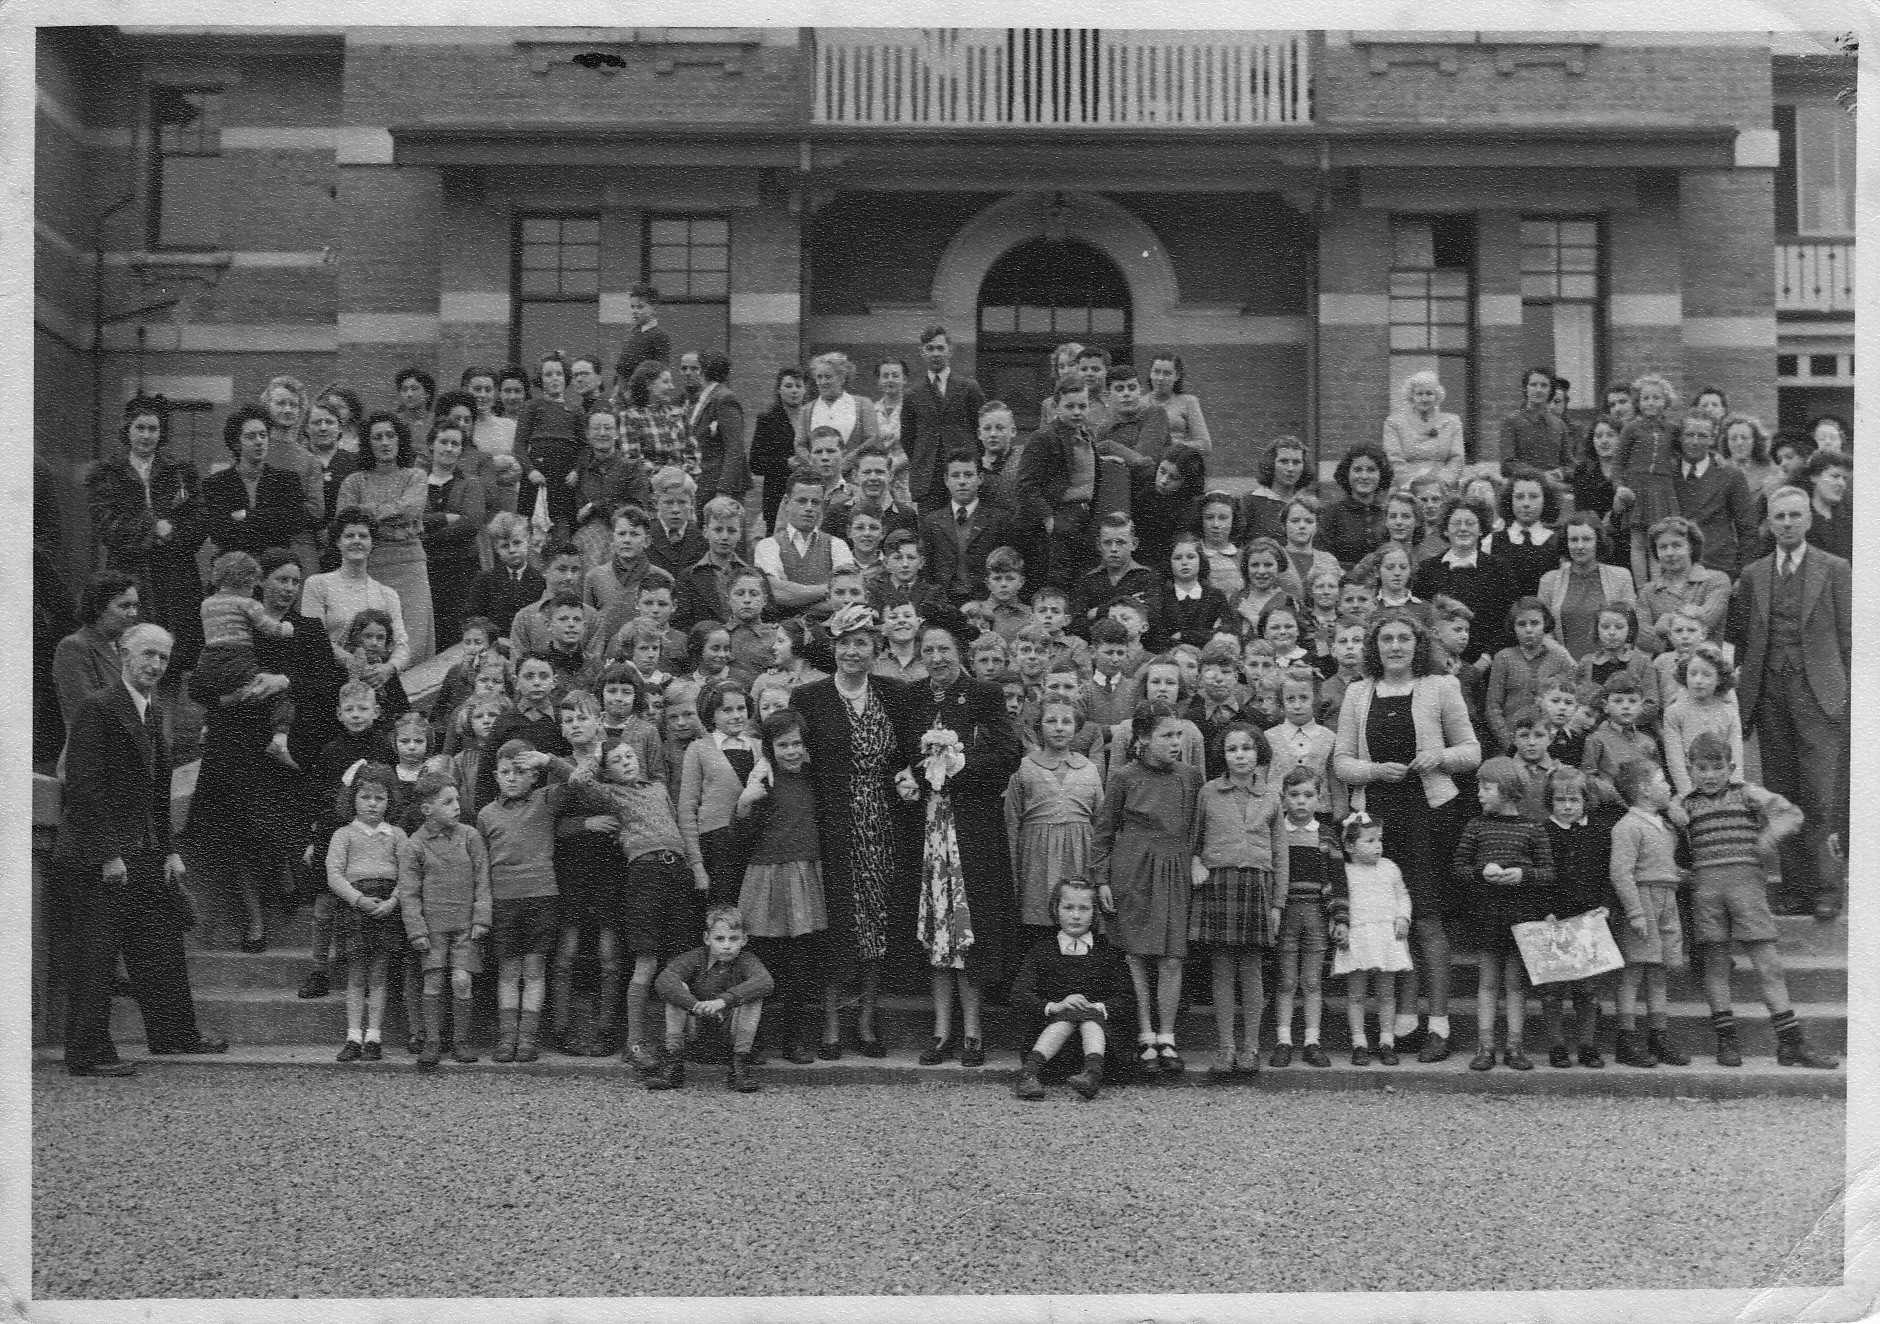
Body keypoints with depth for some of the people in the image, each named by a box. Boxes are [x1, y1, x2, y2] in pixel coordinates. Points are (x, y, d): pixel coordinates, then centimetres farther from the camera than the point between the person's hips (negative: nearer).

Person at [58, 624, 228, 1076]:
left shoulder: (153, 712, 13)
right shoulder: (98, 709, -14)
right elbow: (82, 787, -19)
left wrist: (168, 850, 12)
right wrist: (108, 854, -21)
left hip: (142, 852, 9)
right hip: (96, 855, -9)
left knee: (161, 943, 15)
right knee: (96, 953, -3)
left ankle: (174, 1034, 27)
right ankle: (88, 1053, 4)